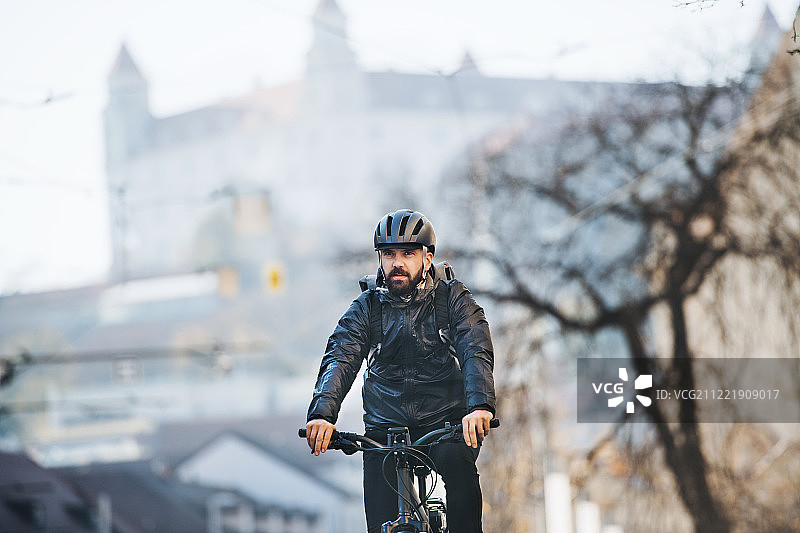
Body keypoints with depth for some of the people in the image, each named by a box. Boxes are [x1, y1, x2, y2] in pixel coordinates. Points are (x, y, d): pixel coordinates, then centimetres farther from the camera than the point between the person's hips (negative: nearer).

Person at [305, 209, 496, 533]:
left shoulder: (453, 299, -3)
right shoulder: (366, 308, 1)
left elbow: (476, 353, -18)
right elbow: (340, 359, -13)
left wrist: (480, 406, -38)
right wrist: (322, 413, -33)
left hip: (446, 424, -1)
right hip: (386, 428, 2)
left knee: (455, 459, -34)